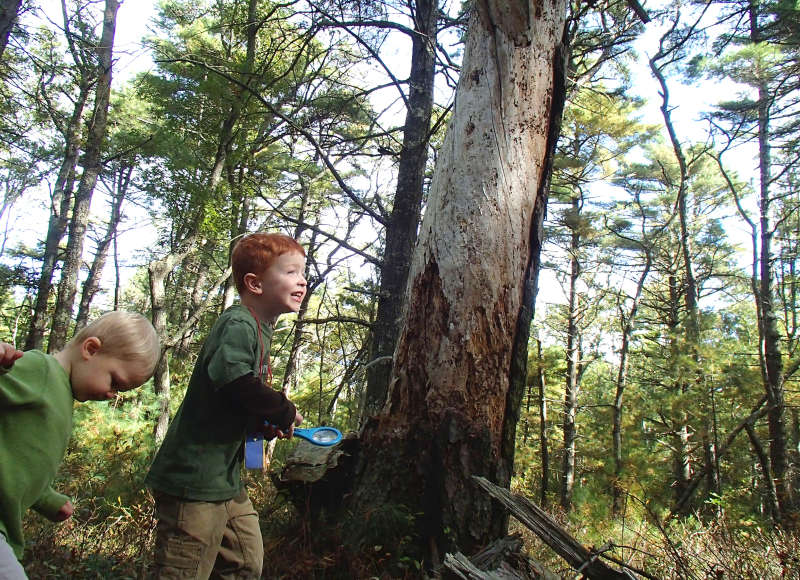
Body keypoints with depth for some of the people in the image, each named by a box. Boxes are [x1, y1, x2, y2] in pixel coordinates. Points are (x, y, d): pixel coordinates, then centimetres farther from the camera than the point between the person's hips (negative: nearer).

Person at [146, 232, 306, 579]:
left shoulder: (258, 328, 15)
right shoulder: (238, 324, -16)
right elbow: (232, 377, -35)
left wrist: (268, 424, 5)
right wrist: (284, 412, -19)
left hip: (224, 479, 10)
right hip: (195, 477, -10)